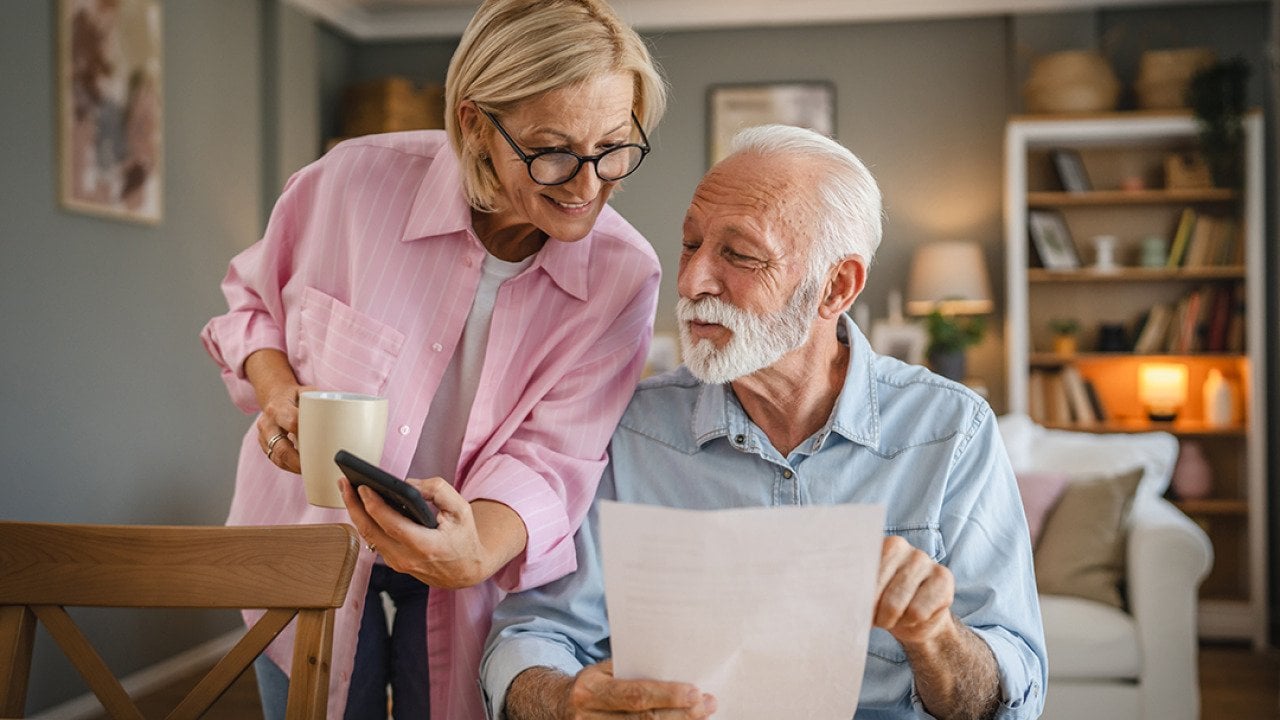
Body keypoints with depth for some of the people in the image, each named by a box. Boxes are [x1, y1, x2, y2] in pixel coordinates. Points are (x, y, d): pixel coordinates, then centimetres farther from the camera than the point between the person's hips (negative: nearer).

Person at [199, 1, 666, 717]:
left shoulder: (624, 276, -18)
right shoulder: (356, 180, -19)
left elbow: (550, 461, -22)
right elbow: (252, 299, 1)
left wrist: (473, 556, -42)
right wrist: (275, 384, -20)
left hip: (474, 580, 0)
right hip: (309, 557, 1)